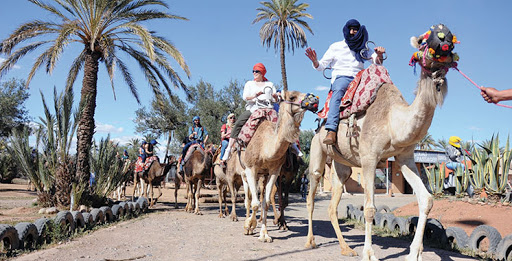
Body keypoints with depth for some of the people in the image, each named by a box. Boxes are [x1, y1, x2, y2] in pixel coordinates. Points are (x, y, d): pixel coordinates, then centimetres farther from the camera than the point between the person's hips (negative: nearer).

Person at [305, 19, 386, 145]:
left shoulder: (363, 48, 22)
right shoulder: (336, 47, 16)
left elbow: (377, 63, 12)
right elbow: (322, 66, 13)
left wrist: (379, 55, -12)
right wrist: (314, 61, -11)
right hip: (340, 78, -3)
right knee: (338, 89, -40)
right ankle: (331, 131, -53)